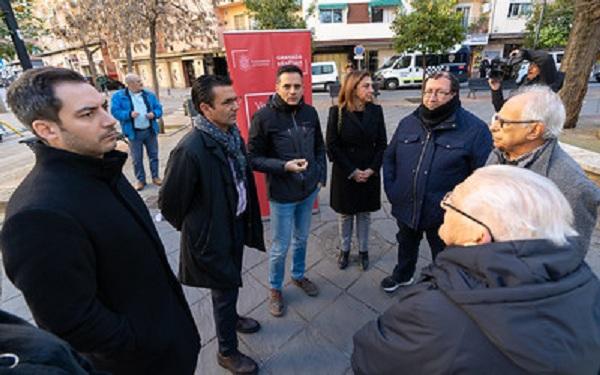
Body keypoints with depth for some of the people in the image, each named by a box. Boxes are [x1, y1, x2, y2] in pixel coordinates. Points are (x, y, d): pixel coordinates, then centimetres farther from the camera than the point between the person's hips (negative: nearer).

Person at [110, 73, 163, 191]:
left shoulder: (149, 95, 5)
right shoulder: (119, 96, -4)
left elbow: (159, 108, 7)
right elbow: (115, 111, -9)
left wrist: (154, 114, -14)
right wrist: (129, 114, -24)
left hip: (150, 131, 3)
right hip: (134, 133, -2)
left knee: (153, 155, 11)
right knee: (137, 158, 6)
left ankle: (155, 176, 25)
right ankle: (140, 179, 20)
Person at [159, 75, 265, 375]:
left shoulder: (232, 134, -4)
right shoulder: (190, 150, -29)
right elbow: (169, 203, -19)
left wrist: (247, 219, 12)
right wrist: (193, 229, -3)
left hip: (236, 224, 7)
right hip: (212, 236, -7)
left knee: (230, 282, 28)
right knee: (224, 289, 12)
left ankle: (231, 317, 57)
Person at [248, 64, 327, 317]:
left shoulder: (310, 112, -1)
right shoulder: (264, 117, -15)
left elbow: (319, 147, 11)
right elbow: (253, 158, -12)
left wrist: (321, 176, 6)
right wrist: (284, 166, -24)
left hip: (309, 190, 5)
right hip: (282, 194, -4)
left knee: (301, 238, 22)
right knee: (280, 247, 9)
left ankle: (298, 275, 47)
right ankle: (275, 288, 35)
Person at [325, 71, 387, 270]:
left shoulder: (376, 110, -2)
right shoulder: (337, 112, -10)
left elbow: (382, 143, 0)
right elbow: (332, 146, -10)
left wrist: (372, 169, -11)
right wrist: (352, 171, -13)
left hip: (369, 173, 2)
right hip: (344, 174, -2)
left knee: (364, 214, 15)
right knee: (345, 214, 13)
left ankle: (363, 250, 33)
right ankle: (344, 249, 33)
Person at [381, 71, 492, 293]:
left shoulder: (474, 129, -14)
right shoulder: (408, 123, 1)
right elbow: (389, 157, 8)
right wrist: (390, 189, -1)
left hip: (444, 214, -4)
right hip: (406, 208, 5)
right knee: (406, 246, 28)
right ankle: (402, 275, 56)